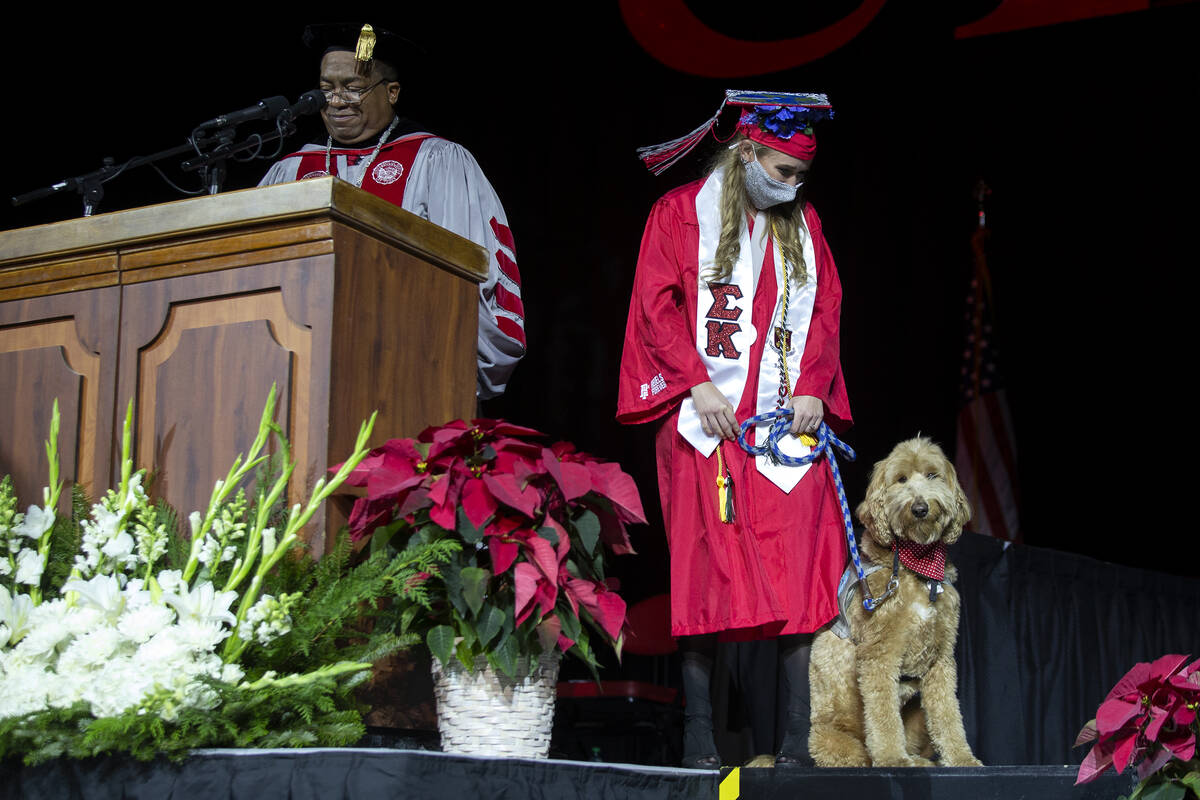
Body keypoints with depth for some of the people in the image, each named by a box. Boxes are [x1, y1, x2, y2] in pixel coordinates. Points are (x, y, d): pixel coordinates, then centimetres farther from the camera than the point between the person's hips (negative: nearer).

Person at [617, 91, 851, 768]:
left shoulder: (804, 222, 18)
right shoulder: (680, 214, 6)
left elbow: (826, 311, 15)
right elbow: (657, 306, -1)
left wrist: (813, 387, 0)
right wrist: (697, 383, -12)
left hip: (789, 422, 3)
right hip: (707, 421, -3)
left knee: (800, 571, -6)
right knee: (706, 568, -6)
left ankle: (801, 736, -3)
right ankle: (699, 733, -2)